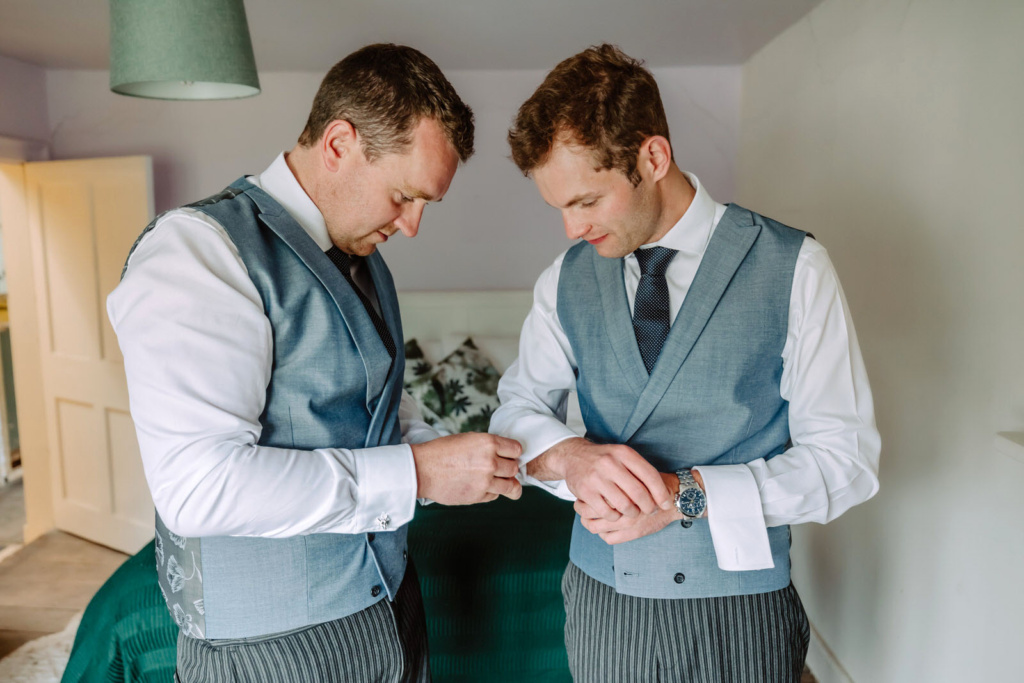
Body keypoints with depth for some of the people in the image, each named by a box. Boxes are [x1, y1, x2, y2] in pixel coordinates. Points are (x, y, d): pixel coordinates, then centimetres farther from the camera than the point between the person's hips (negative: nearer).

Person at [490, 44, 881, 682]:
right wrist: (570, 455, -21)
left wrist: (688, 495, -23)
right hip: (600, 594, 3)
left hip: (738, 609, -2)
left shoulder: (793, 267, -13)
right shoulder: (565, 279, -2)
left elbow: (846, 457, -12)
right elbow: (518, 407, 1)